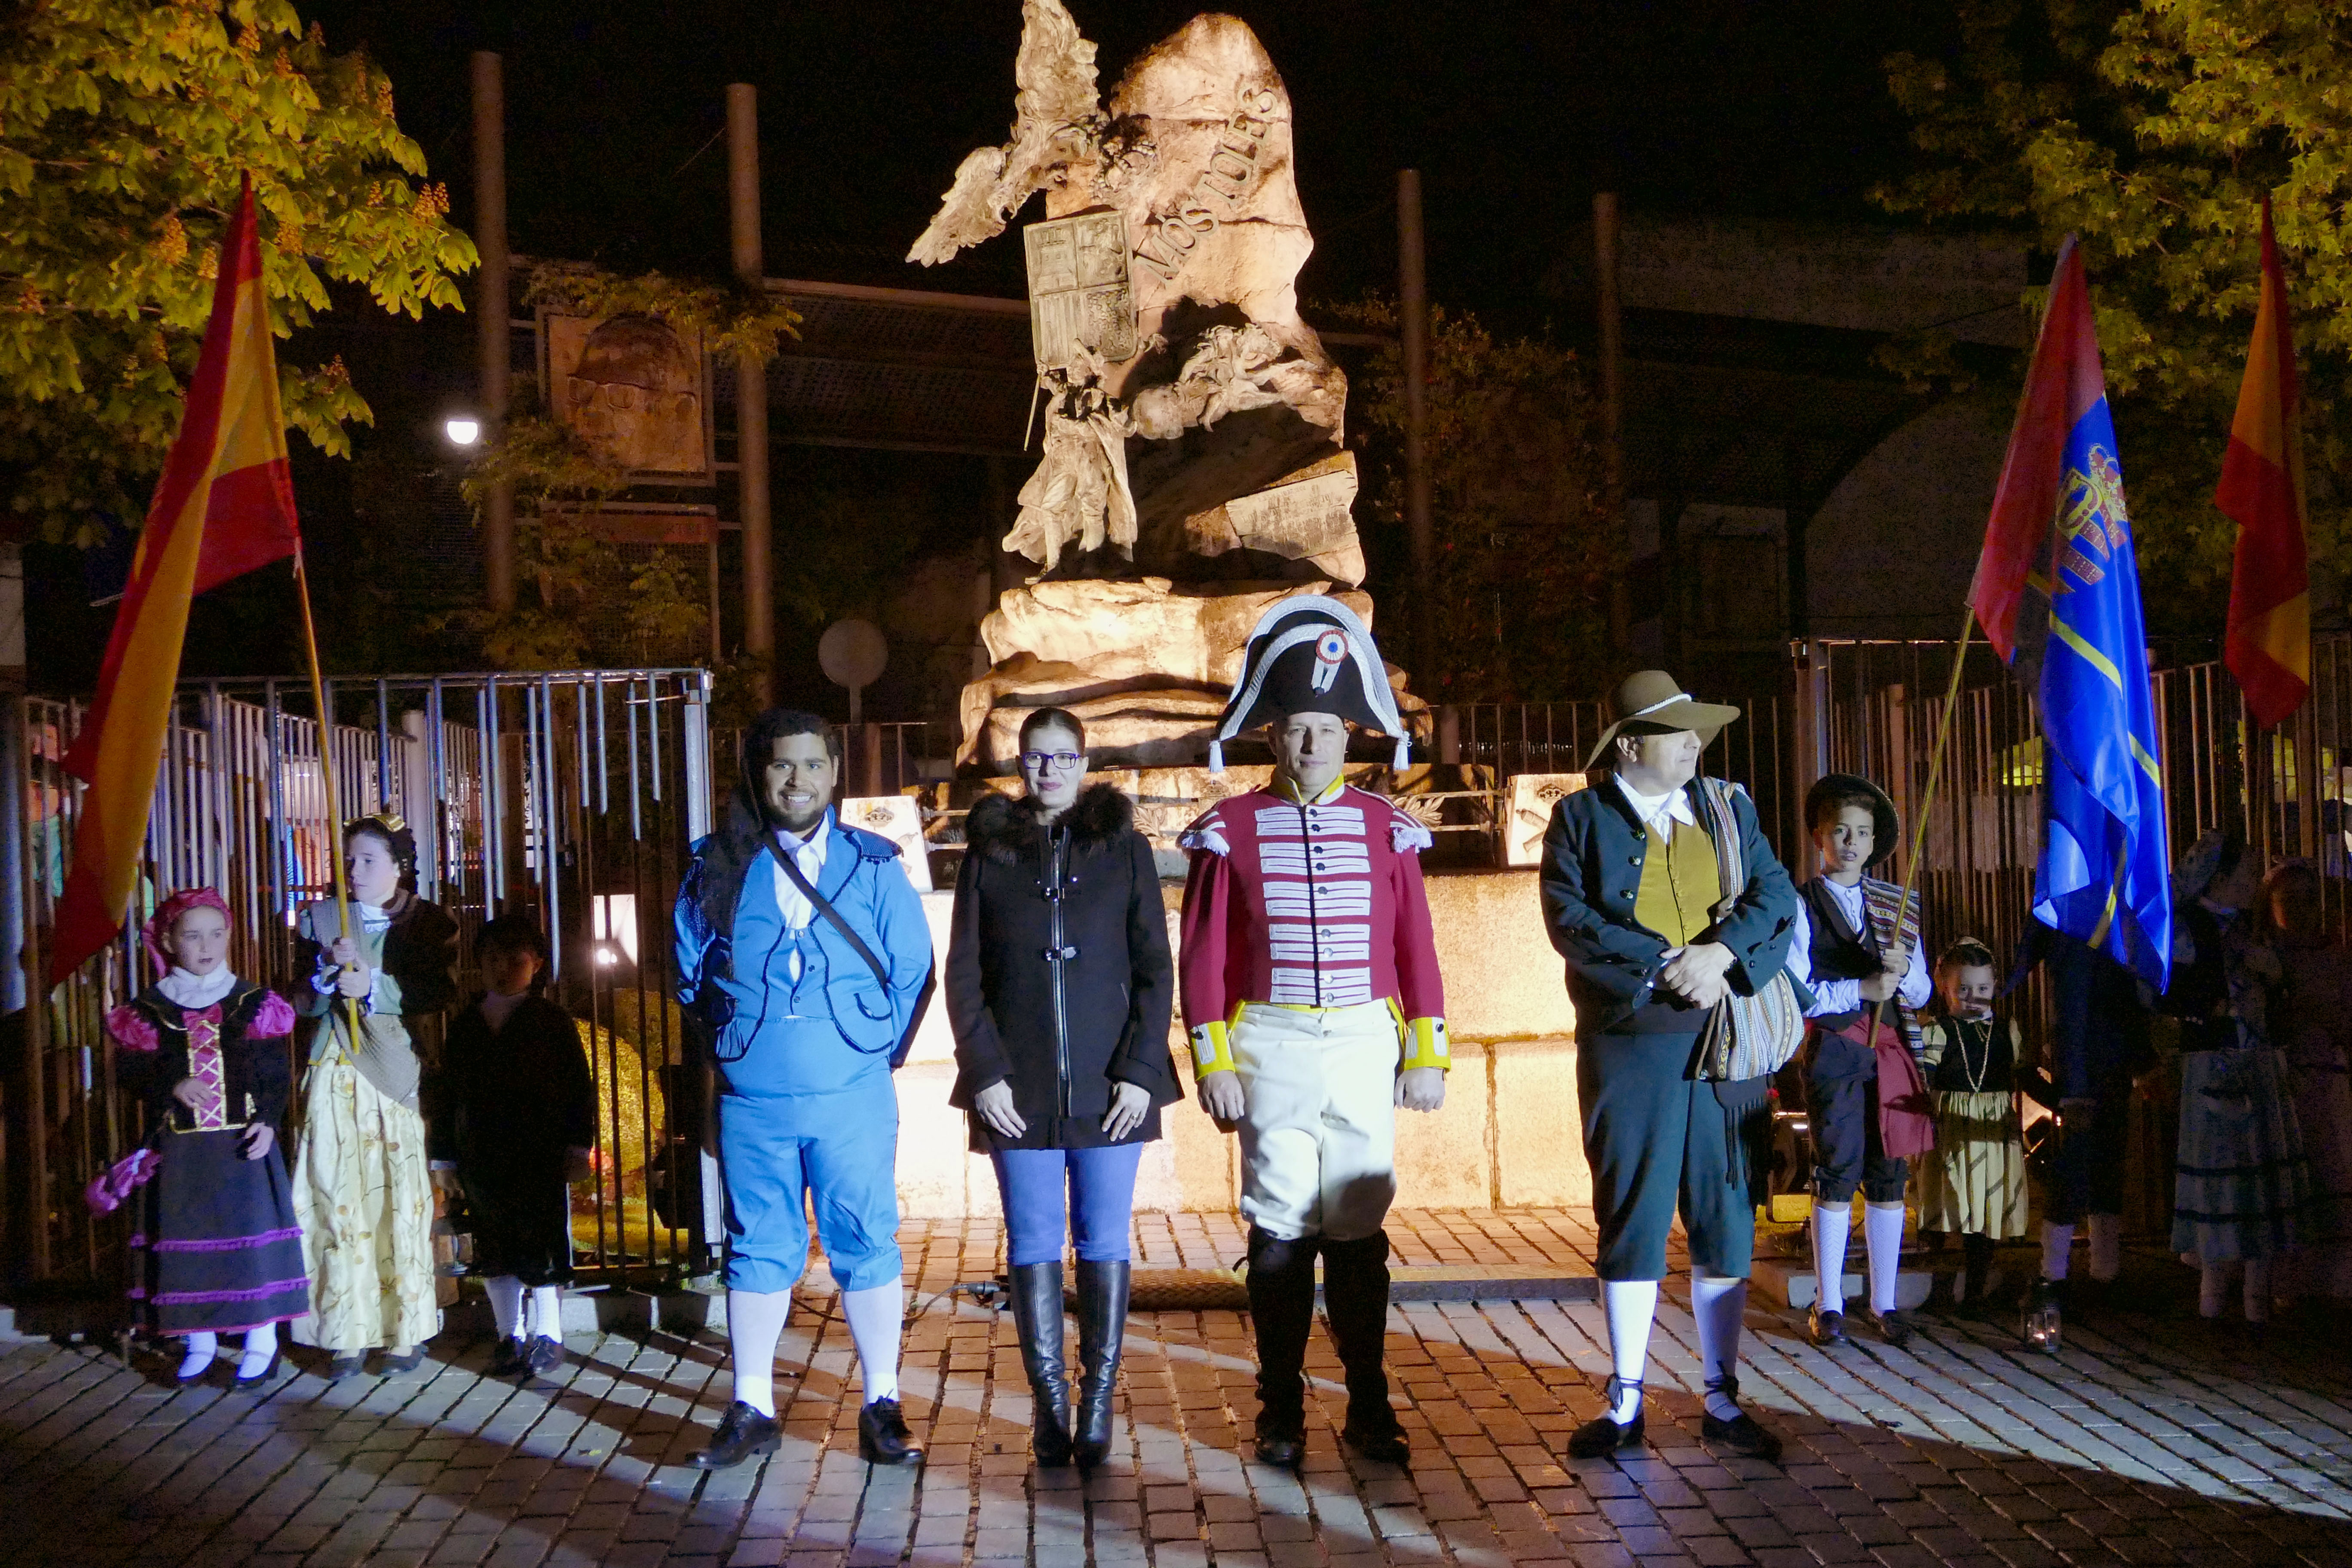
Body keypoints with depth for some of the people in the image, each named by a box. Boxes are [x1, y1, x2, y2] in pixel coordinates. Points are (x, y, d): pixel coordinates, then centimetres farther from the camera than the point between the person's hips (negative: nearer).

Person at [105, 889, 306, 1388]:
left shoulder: (254, 1003, 3)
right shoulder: (148, 1010, 4)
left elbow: (277, 1074, 3)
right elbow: (130, 1071, 2)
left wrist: (268, 1122, -11)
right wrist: (172, 1087, -15)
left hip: (243, 1143, -1)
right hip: (179, 1148, 1)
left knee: (254, 1234, -4)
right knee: (186, 1239, 4)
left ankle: (262, 1340, 6)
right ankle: (199, 1341, 18)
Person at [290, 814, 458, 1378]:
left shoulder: (431, 924, 7)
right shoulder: (320, 919, 13)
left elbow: (441, 995, -5)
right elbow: (303, 1004, 8)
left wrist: (373, 986, -14)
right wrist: (329, 973, -11)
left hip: (398, 1073, -2)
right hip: (335, 1076, 2)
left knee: (402, 1199, -3)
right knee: (337, 1198, -4)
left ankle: (407, 1330, 5)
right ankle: (349, 1335, 1)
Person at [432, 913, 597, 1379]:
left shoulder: (553, 1022, 0)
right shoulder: (465, 1026, 9)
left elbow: (578, 1089, -2)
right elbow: (449, 1095, 11)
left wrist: (577, 1148, -7)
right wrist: (446, 1158, 8)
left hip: (540, 1157, -4)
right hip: (482, 1160, 4)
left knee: (542, 1246, -1)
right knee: (494, 1250, 8)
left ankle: (548, 1335, 9)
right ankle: (510, 1336, 18)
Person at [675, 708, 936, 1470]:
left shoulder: (873, 866, 2)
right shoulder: (718, 866, 3)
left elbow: (913, 972, 6)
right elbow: (690, 970, 14)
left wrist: (875, 1054, 3)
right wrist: (734, 1039, 9)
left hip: (853, 1099, -1)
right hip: (751, 1101, 1)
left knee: (867, 1246, 3)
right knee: (758, 1250, 8)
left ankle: (882, 1407, 12)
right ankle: (751, 1410, 18)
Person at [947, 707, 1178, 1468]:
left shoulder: (1124, 849, 6)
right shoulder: (989, 854, 7)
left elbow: (1156, 970, 4)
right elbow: (964, 975, 6)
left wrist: (1138, 1071, -5)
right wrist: (985, 1074, -4)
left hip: (1108, 1088, 0)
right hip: (1017, 1090, 1)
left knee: (1105, 1243, 2)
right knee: (1033, 1246, 2)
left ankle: (1099, 1399, 10)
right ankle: (1051, 1404, 9)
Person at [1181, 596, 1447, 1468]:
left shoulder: (1385, 828, 6)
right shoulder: (1230, 831, 1)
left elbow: (1416, 949, 7)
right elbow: (1202, 960, -1)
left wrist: (1428, 1056, 3)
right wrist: (1213, 1064, -6)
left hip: (1366, 1047, 1)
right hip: (1270, 1048, -1)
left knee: (1360, 1230, 5)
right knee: (1280, 1232, 2)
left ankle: (1369, 1409, 15)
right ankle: (1281, 1412, 13)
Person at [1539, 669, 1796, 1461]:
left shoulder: (1728, 808, 13)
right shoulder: (1579, 818, 3)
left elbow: (1776, 896, 2)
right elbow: (1572, 922, -9)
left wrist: (1720, 953, -15)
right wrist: (1667, 968, -16)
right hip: (1629, 1046, -3)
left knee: (1726, 1222, 6)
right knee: (1630, 1220, 3)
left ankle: (1723, 1398, 17)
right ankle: (1625, 1401, 13)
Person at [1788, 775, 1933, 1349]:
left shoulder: (1897, 906, 14)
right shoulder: (1801, 906, 1)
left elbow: (1922, 994, 12)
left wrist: (1902, 969, -9)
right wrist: (1862, 988, -14)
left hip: (1891, 1048, 4)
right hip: (1834, 1049, -4)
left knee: (1889, 1177, 4)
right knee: (1837, 1173, -4)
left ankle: (1884, 1303, 14)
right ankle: (1829, 1306, 6)